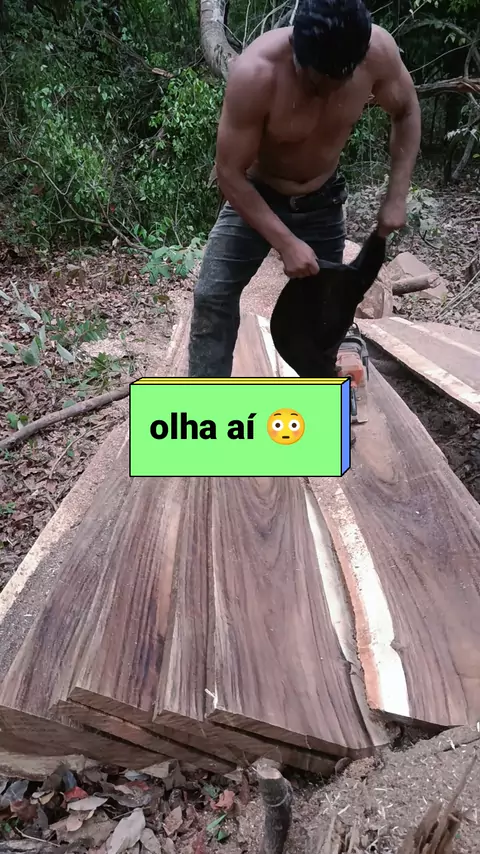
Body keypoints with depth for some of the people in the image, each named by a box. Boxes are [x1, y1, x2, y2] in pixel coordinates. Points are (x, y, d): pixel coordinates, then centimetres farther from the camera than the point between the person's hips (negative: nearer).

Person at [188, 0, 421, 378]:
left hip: (323, 201, 3)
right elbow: (230, 174, -28)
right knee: (212, 298, -14)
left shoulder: (378, 49, -23)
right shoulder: (255, 73, -34)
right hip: (254, 196, -2)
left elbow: (407, 112, -3)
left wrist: (397, 195, -13)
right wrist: (286, 243, -32)